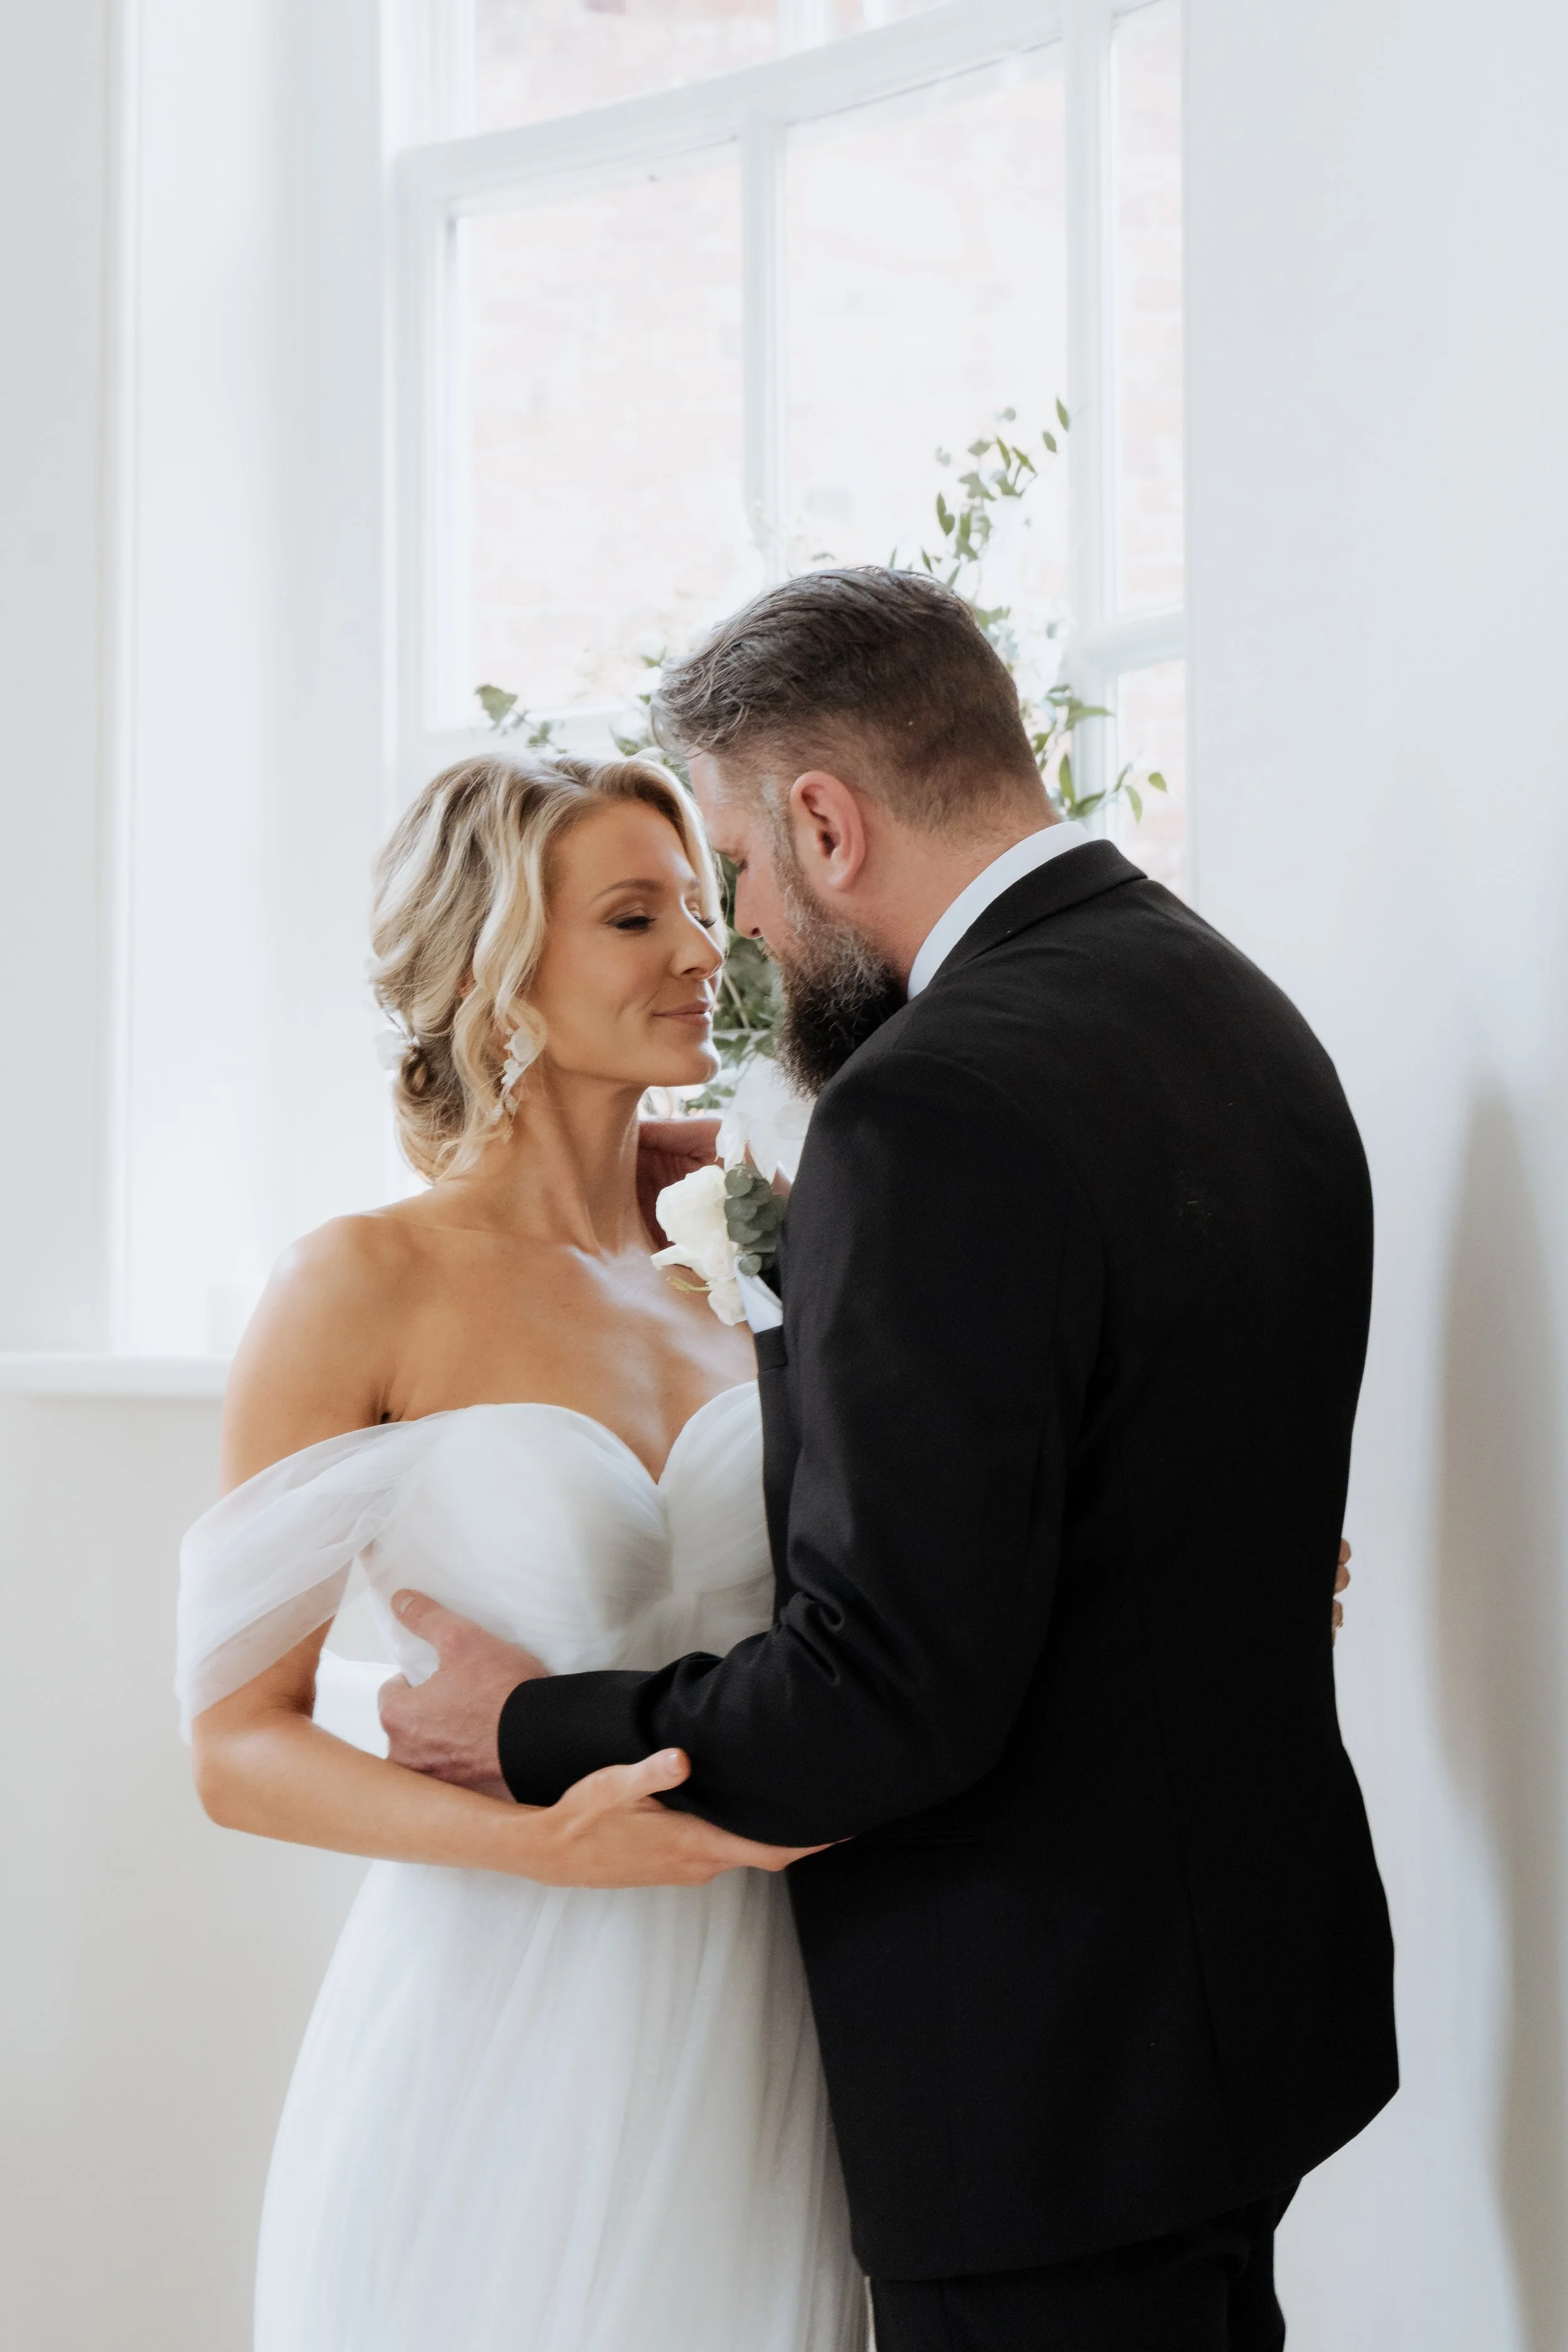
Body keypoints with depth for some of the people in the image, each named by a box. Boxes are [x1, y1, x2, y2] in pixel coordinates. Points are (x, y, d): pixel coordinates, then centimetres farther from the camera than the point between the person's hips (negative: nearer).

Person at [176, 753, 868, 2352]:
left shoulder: (720, 1277, 7)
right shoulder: (367, 1289, -9)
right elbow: (237, 1748, -8)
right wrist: (539, 1839, -24)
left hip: (750, 2034, 5)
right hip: (499, 2040, -5)